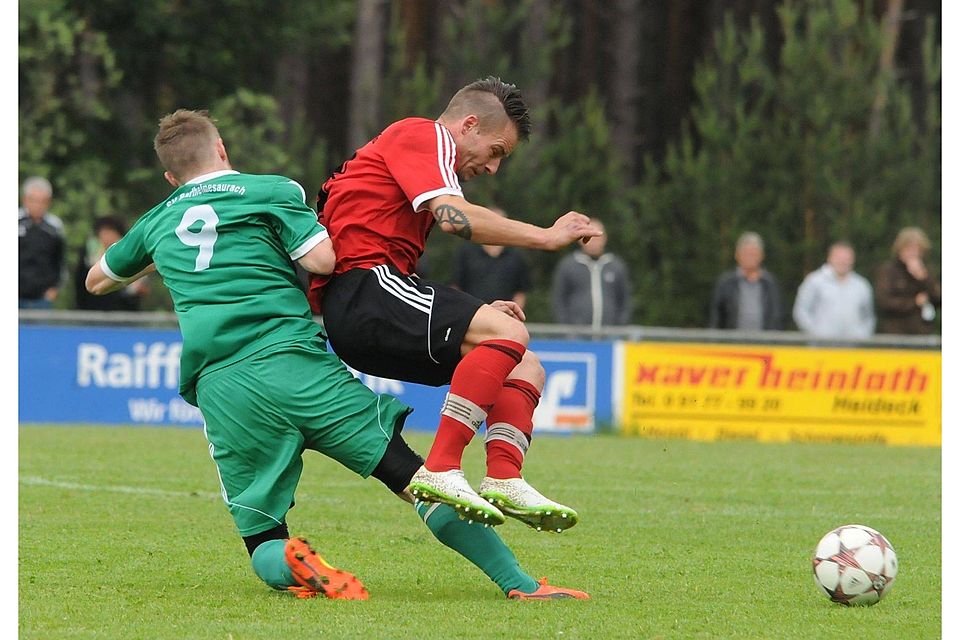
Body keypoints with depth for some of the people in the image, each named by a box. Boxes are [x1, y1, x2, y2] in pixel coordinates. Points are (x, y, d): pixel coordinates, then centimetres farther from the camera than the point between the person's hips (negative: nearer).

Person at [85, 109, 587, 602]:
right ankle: (518, 583, -12)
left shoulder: (158, 221, 22)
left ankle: (296, 564, -26)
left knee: (262, 541, 10)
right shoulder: (270, 191, 10)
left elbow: (97, 281, 39)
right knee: (414, 475, 0)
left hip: (217, 390, 2)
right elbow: (323, 259, -4)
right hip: (295, 366, -2)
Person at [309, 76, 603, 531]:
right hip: (363, 290, -10)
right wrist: (546, 236, -10)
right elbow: (453, 217, -17)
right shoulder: (422, 136, 1)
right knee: (509, 335, -25)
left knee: (525, 368, 6)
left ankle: (504, 480, -17)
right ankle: (440, 471, -30)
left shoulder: (419, 145, 31)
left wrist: (476, 314, 17)